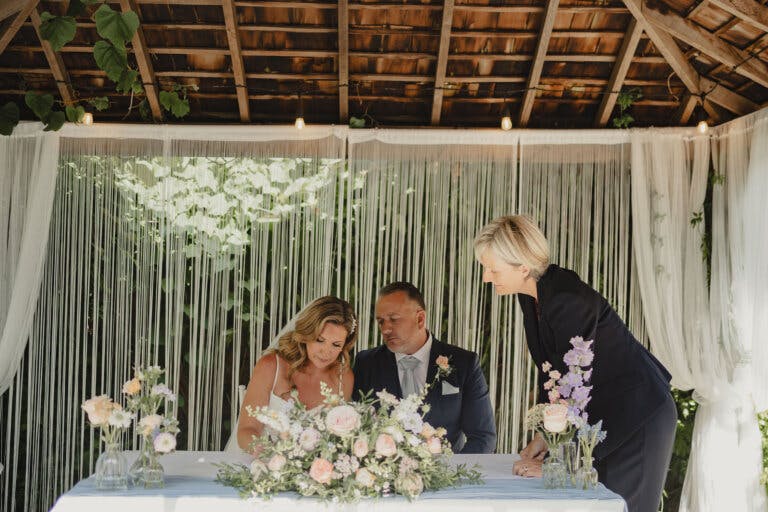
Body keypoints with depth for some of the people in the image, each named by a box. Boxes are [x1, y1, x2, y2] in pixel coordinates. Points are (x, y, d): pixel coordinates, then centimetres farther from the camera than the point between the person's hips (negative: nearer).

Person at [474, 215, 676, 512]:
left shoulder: (569, 300, -28)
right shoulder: (531, 296, -1)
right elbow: (550, 370, 7)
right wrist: (543, 435, 3)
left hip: (637, 415, -9)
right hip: (600, 414, 9)